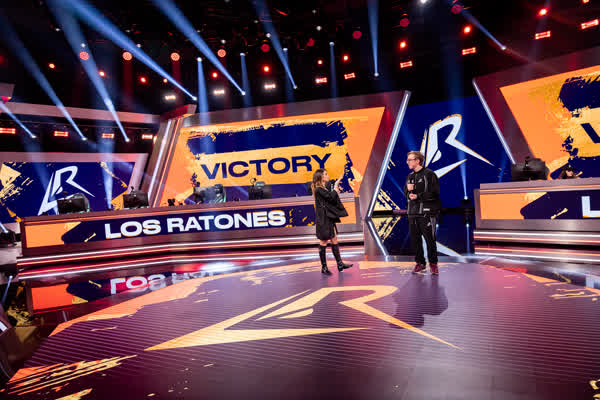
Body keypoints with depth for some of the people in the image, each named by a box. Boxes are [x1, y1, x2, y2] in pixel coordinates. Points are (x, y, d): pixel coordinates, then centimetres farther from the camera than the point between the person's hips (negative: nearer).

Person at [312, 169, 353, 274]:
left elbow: (332, 200, 16)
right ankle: (324, 267, 9)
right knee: (323, 243, 0)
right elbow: (331, 197, -20)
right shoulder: (319, 189, -15)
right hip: (323, 220, -10)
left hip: (329, 219, 10)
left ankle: (340, 264, 19)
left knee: (334, 240, 12)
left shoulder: (323, 188, 15)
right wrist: (335, 188, -7)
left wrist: (336, 190, 6)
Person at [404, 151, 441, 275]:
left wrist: (418, 196, -15)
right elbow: (406, 192, 17)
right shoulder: (410, 176, 16)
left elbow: (434, 193, -11)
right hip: (413, 212, 6)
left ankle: (433, 263, 13)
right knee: (414, 239, 7)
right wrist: (409, 192, -6)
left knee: (429, 239, -2)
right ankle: (420, 262, 20)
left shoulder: (429, 174, -5)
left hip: (426, 212, -6)